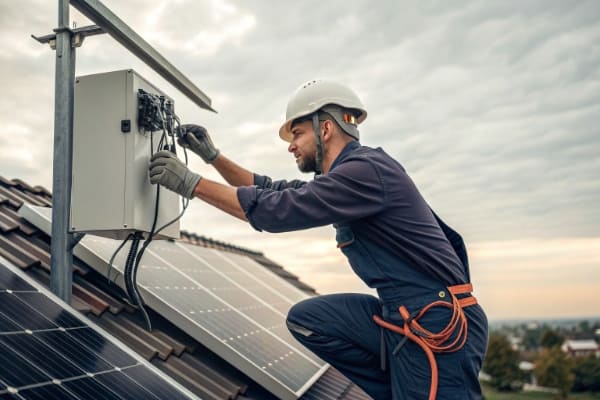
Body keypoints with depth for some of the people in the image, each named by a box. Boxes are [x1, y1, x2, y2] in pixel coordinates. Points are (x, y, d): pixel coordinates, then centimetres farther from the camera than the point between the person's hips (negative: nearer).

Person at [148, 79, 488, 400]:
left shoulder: (367, 169, -18)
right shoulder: (345, 173, 14)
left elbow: (276, 210, -22)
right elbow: (271, 191, 20)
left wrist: (192, 183, -15)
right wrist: (214, 156, 12)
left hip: (440, 324, -9)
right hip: (401, 316, 9)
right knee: (305, 319, 4)